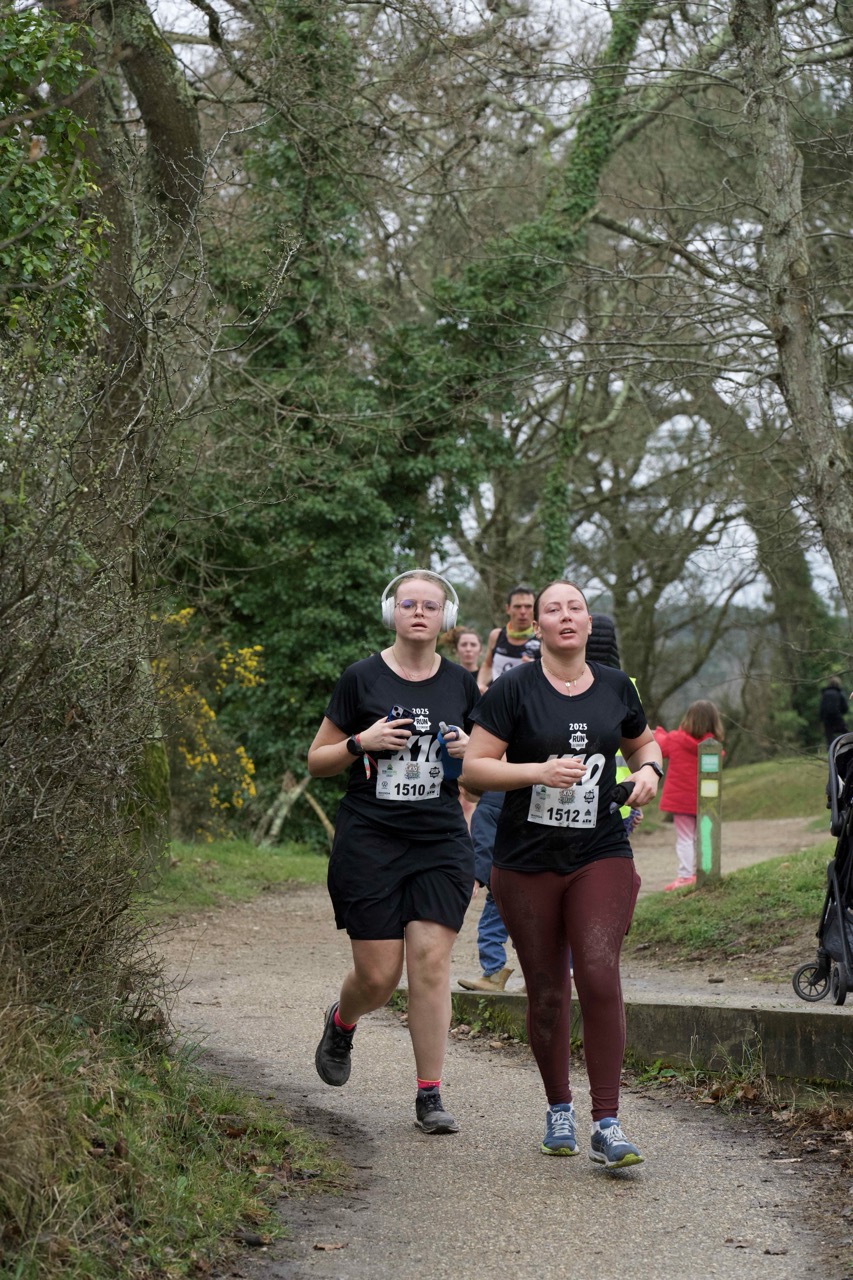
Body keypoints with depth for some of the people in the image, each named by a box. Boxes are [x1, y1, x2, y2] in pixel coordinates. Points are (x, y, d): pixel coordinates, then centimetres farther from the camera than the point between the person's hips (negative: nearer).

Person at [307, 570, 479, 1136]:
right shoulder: (362, 679, 1)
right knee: (379, 973, -2)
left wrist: (470, 751, -4)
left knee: (431, 962, -9)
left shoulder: (461, 684, 8)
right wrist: (361, 743, -13)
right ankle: (342, 1023, 34)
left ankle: (430, 1095, -1)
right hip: (369, 840, -2)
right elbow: (317, 761, 5)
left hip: (441, 841, 2)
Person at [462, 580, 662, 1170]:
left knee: (600, 976, -16)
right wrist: (540, 772, -20)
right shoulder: (514, 689, -4)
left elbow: (643, 745, 24)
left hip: (602, 856, 1)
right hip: (527, 864, -1)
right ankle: (559, 1110, 28)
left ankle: (608, 1125, -13)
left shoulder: (616, 687, 7)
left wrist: (649, 770, 1)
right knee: (548, 993, 7)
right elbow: (474, 767, -7)